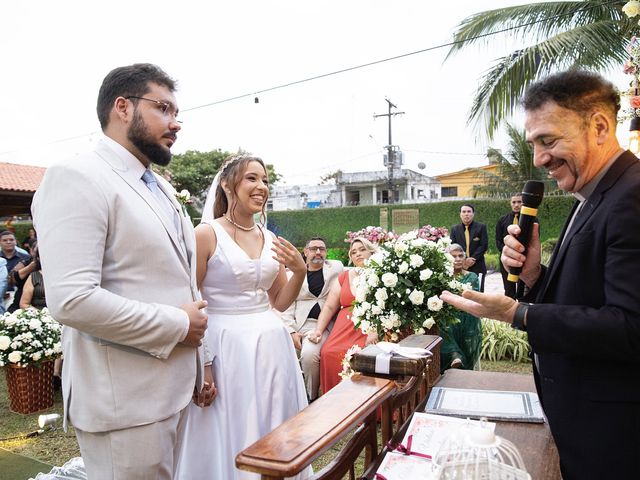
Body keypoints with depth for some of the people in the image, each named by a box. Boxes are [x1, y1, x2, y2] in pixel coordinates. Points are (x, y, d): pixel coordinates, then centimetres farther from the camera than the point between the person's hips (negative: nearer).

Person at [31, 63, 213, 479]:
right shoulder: (77, 178, -14)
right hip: (125, 398, -8)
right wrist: (178, 325, -16)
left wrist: (199, 364, 16)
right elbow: (71, 300, -25)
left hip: (177, 387, 8)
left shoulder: (163, 189, 13)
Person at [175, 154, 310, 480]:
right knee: (231, 437, 9)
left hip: (271, 346, 6)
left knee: (273, 437, 18)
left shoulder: (270, 239, 8)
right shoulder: (206, 234, -9)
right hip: (227, 347, -5)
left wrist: (299, 271, -5)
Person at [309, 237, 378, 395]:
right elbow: (329, 307, 16)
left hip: (370, 329, -3)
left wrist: (376, 331, -20)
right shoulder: (344, 277, 18)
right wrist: (319, 330, 3)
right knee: (328, 353, -22)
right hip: (344, 328, 4)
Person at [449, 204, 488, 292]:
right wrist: (464, 260, -12)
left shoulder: (481, 227, 4)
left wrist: (472, 259, -14)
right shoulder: (454, 229, 10)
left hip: (477, 267, -2)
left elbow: (484, 246, -4)